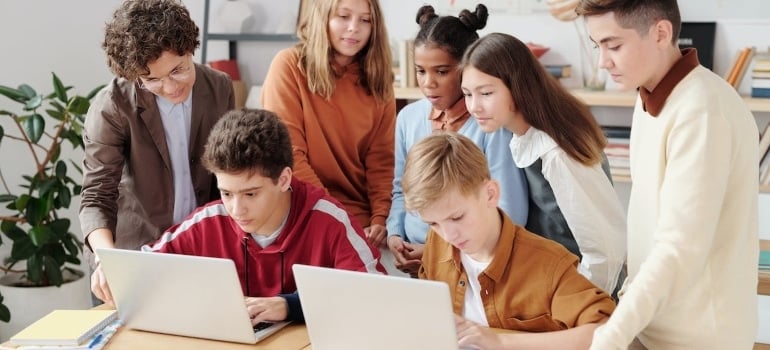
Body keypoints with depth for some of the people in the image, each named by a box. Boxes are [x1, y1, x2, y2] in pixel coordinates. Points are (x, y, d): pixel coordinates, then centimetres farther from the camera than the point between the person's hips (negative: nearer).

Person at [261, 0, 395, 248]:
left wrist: (380, 218, -11)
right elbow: (287, 153, -10)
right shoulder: (289, 65, -6)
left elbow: (381, 159, 4)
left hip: (361, 218, 3)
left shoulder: (378, 79, 6)